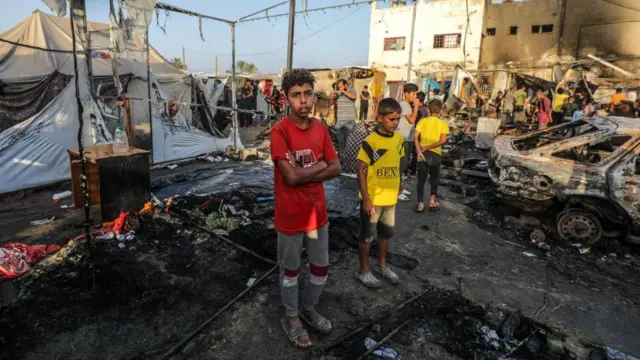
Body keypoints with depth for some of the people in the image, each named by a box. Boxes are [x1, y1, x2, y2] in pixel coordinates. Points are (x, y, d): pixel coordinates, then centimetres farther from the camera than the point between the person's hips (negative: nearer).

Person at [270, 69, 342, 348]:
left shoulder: (321, 128, 1)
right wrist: (320, 165, -11)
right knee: (290, 270, 16)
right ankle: (291, 319, 39)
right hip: (291, 216, -5)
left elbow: (336, 168, -2)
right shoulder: (280, 131, -18)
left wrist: (305, 174, -16)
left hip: (318, 212, 6)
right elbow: (291, 176, -26)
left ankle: (309, 309, 45)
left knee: (321, 268, 20)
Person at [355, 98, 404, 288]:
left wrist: (397, 187, 15)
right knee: (367, 236, 10)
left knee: (386, 233, 21)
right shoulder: (370, 142, -19)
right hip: (372, 199, -6)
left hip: (390, 198, 6)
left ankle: (382, 265, 41)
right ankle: (363, 271, 28)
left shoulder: (399, 139, 0)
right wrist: (366, 199, -18)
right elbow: (361, 172, -17)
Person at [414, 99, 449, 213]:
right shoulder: (443, 123, 0)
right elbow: (443, 140, -14)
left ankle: (420, 203, 5)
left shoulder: (422, 121, 2)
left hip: (423, 153, 0)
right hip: (436, 154, 0)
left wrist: (419, 151, -16)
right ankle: (433, 200, 16)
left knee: (421, 179, 8)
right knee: (434, 177, 21)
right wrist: (428, 147, -12)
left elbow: (415, 137, -11)